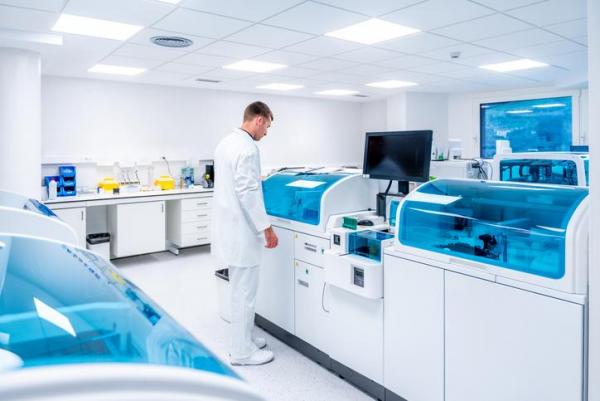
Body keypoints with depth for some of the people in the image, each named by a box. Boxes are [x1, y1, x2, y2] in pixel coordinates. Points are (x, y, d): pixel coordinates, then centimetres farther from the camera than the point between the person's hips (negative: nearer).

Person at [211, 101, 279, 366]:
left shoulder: (226, 142, 12)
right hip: (241, 229, -11)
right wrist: (266, 228, -19)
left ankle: (243, 338, 34)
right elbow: (248, 193, -24)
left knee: (240, 288, 20)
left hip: (229, 225, 11)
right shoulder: (247, 148, -20)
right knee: (244, 291, 1)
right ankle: (242, 351, 15)